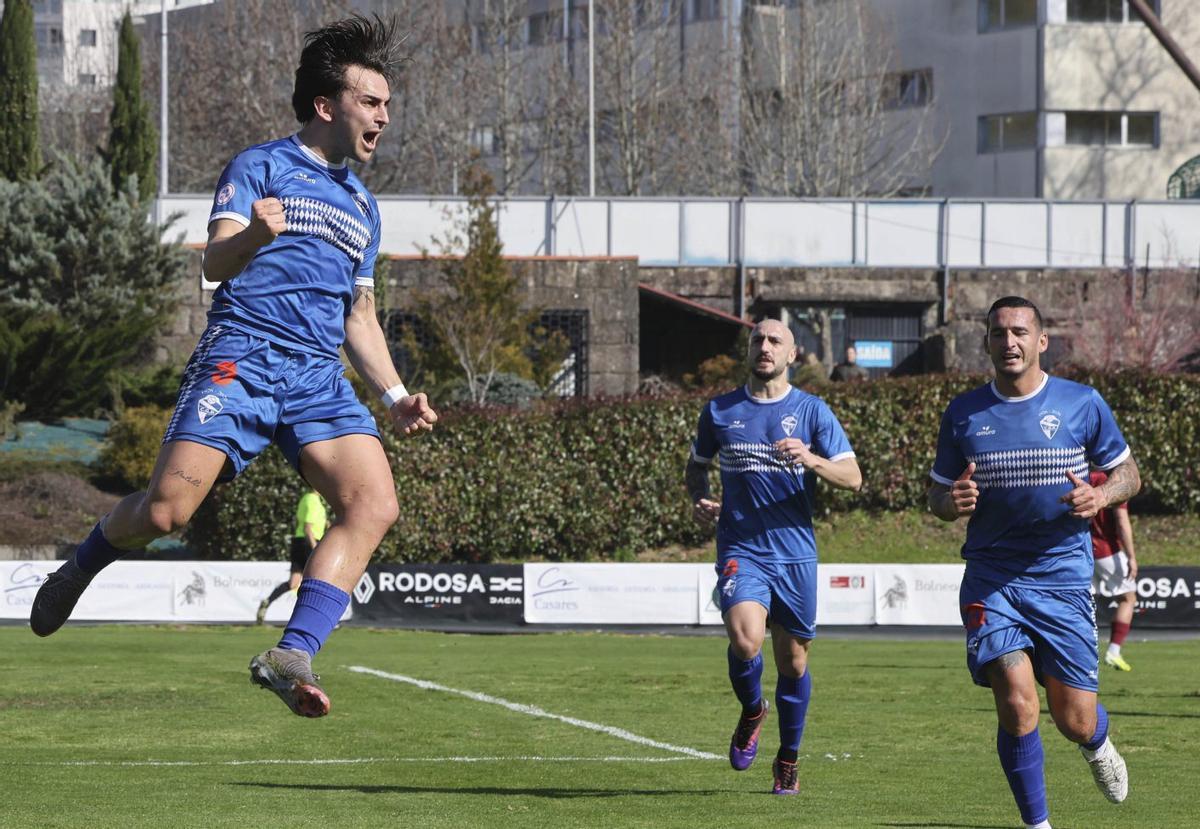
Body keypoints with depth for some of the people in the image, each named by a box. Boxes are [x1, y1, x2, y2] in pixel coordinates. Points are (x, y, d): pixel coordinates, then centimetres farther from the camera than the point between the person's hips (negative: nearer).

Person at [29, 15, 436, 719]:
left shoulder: (362, 206, 26)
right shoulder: (261, 167, 6)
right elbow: (214, 261, -7)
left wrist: (396, 394, 18)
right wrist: (251, 235, -30)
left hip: (320, 377, 5)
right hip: (242, 357, -5)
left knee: (375, 504, -20)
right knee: (166, 509, -17)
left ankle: (291, 655, -23)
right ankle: (83, 567, 17)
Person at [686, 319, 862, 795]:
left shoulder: (812, 411, 3)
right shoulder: (719, 412, 8)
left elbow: (852, 477, -3)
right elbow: (697, 465, 23)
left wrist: (809, 458, -21)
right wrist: (699, 499, 1)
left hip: (795, 552, 0)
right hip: (741, 550, 0)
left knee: (793, 661, 6)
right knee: (745, 641, -24)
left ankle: (788, 760, 25)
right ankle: (751, 712, 8)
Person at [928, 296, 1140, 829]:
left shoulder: (1082, 404, 0)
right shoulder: (963, 414, 3)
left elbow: (1127, 473, 9)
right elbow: (938, 495, 12)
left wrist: (1099, 496, -14)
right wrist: (950, 502, -12)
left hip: (1063, 580, 0)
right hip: (991, 581, 0)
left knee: (1075, 722, 1)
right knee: (1017, 707, -16)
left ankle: (1097, 745, 40)